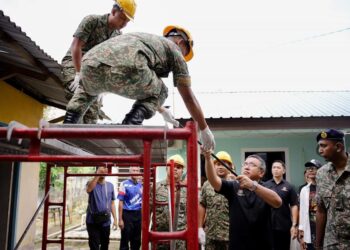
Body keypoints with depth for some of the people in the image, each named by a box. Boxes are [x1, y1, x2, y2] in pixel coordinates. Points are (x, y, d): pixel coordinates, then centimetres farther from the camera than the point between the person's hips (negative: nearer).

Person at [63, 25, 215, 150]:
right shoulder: (174, 50, 26)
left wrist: (162, 111, 66)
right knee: (159, 93, 24)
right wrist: (205, 129, 33)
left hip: (91, 64, 7)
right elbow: (188, 97, 23)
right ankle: (130, 125, 1)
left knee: (87, 89, 42)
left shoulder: (145, 39, 44)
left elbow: (140, 87, 56)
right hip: (125, 68, -7)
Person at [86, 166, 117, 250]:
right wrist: (98, 175, -34)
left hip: (105, 220, 3)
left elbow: (112, 203, 9)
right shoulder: (91, 183, -3)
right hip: (92, 220, -3)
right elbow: (88, 189, -28)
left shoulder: (110, 185, 4)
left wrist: (115, 218, 5)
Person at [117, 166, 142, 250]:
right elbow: (121, 202, -8)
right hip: (127, 214, -5)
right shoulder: (124, 184, -7)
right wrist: (120, 219, -11)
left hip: (138, 215, 5)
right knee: (125, 240, 2)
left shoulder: (140, 186, 8)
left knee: (137, 241, 12)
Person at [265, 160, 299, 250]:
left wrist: (294, 225, -7)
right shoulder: (265, 185, 2)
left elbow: (294, 206, -1)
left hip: (284, 226, 0)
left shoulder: (288, 187, 1)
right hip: (268, 225, 0)